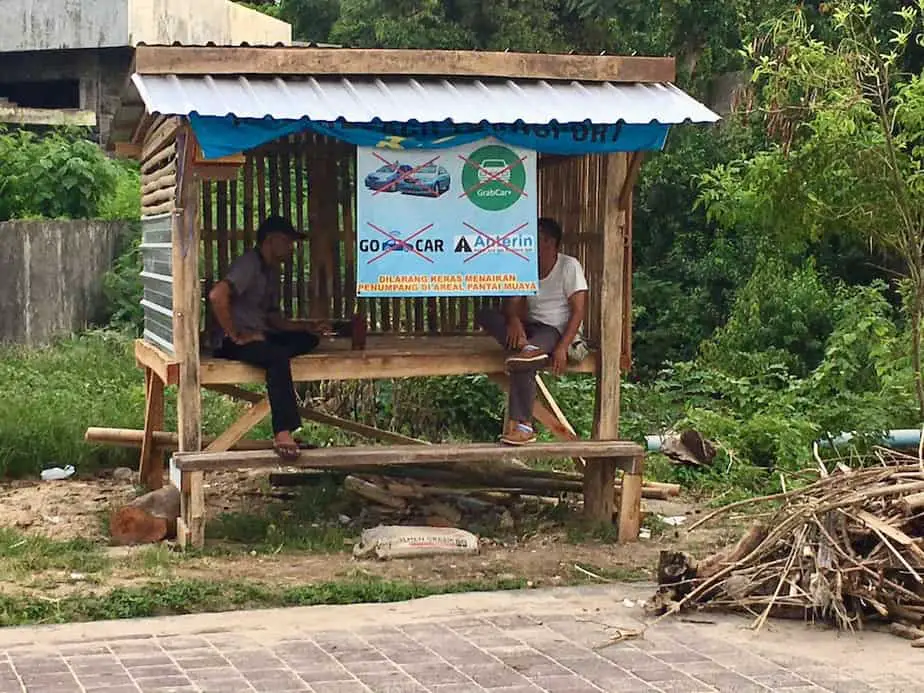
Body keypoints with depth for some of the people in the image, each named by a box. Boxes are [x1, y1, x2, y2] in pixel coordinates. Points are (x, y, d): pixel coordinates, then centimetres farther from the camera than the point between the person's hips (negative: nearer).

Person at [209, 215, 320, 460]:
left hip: (259, 334, 10)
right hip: (233, 342, -10)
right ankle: (282, 434, -41)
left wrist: (306, 327, 6)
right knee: (277, 357, -35)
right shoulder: (249, 264, -11)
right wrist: (236, 337, -22)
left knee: (307, 339, -5)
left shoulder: (272, 270, 20)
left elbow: (272, 317, 22)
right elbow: (217, 295, -27)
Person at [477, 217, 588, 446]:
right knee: (485, 315, -17)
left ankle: (523, 425, -35)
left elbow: (578, 311, -11)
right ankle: (526, 348, -40)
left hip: (558, 331, -7)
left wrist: (562, 347, -23)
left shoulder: (569, 266, -5)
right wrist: (513, 319, -23)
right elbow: (511, 304, 4)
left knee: (522, 364, -36)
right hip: (531, 329, 7)